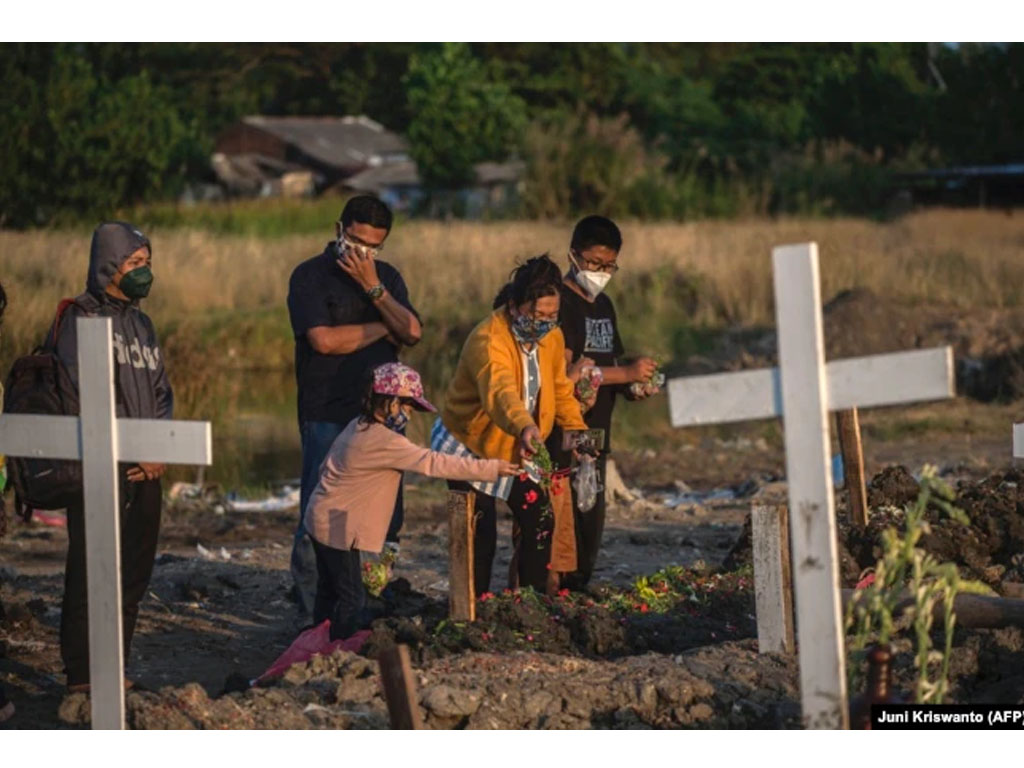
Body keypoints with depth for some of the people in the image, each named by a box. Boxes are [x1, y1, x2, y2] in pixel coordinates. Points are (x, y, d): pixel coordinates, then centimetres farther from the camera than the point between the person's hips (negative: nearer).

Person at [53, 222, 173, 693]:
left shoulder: (140, 323, 17)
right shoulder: (81, 319, -7)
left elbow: (161, 393, 19)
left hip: (144, 472, 8)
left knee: (134, 573, 9)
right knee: (91, 572, -7)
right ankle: (81, 675, -4)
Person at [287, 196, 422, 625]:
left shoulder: (387, 277, 15)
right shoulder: (311, 276, -2)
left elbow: (412, 332, 1)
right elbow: (324, 339, -15)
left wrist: (373, 289, -9)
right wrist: (382, 328, -2)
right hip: (328, 418, -5)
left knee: (383, 520, 5)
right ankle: (311, 618, -1)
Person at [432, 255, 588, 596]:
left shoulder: (551, 337, -5)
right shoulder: (488, 340, -31)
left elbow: (560, 389, 9)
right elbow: (501, 391, -49)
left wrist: (576, 428, -7)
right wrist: (524, 427, -68)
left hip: (515, 451, 7)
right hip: (468, 446, -7)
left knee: (538, 519, 6)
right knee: (482, 532, -12)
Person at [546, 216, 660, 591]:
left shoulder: (603, 305, 18)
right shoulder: (560, 303, -10)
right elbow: (562, 373, -19)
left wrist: (633, 387, 3)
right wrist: (627, 373, -18)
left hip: (595, 433, 8)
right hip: (563, 436, -8)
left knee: (591, 525, 9)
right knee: (567, 521, -12)